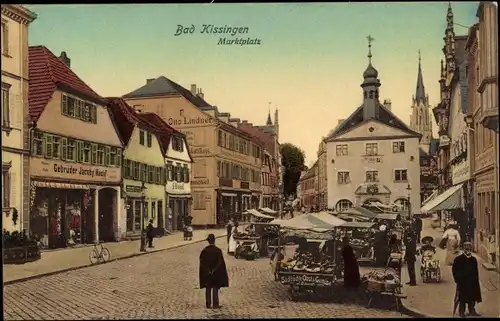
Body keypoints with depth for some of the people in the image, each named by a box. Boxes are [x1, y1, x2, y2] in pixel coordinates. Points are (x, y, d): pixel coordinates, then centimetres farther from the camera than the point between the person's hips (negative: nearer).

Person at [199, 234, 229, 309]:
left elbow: (202, 262, -3)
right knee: (215, 289, 5)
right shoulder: (218, 250, -12)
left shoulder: (204, 250, -3)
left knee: (208, 289, 11)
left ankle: (208, 304, 13)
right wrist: (214, 270, -9)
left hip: (206, 274, 3)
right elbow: (220, 262, -13)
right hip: (216, 273, -2)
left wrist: (208, 270, -3)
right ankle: (215, 304, 5)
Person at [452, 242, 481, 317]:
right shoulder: (458, 259, -5)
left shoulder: (473, 259, 8)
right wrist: (457, 279, -8)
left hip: (472, 282, 4)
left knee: (472, 297, 8)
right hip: (462, 282, -4)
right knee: (462, 298, 0)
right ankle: (462, 312, 8)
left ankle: (472, 310, 19)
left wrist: (476, 281, 8)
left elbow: (476, 271, 13)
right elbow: (454, 269, -4)